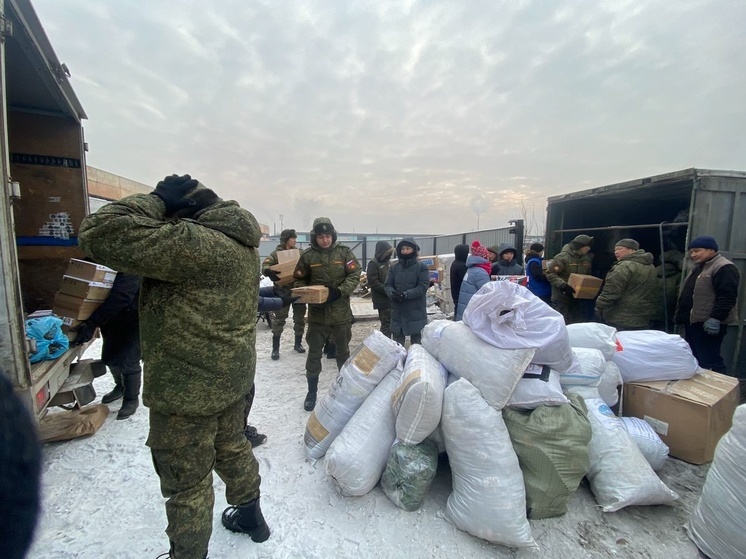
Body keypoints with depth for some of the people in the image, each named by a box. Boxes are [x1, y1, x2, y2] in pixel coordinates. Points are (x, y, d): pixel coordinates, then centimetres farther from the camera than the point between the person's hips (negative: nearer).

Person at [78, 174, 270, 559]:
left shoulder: (192, 243, -26)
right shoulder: (240, 241, 3)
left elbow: (100, 233, -28)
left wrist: (156, 200, -16)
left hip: (187, 388, -9)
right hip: (233, 376, 9)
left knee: (187, 484, 14)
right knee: (233, 449, 28)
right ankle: (250, 515, 50)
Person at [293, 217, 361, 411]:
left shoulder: (344, 252, -3)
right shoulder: (307, 256, -3)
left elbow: (354, 275, -6)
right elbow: (300, 280, 4)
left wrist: (339, 291, -20)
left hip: (341, 311, 0)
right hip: (317, 312, 0)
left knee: (343, 351, 15)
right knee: (314, 352, 9)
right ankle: (312, 392, 26)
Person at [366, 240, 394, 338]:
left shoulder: (388, 261, 13)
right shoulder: (373, 263, -12)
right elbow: (373, 282, -19)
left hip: (391, 298, 8)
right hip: (382, 300, -8)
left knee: (390, 323, 15)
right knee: (386, 324, -4)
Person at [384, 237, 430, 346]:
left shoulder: (422, 267, -4)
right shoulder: (394, 267, 7)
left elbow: (423, 286, -14)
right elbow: (388, 285, 3)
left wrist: (405, 294, -24)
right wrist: (392, 293, -19)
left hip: (416, 311, -3)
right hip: (398, 311, 4)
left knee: (417, 342, 10)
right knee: (397, 343, 14)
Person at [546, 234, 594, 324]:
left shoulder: (587, 258, 7)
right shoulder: (563, 257, -16)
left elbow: (588, 276, 20)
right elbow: (550, 274, -15)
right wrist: (563, 285, -25)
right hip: (562, 297, -7)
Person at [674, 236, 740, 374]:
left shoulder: (725, 268, -12)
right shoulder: (698, 267, 19)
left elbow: (727, 297, -21)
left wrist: (715, 318, -26)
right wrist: (680, 315, 24)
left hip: (708, 324, -10)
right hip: (692, 322, 10)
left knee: (710, 361, -9)